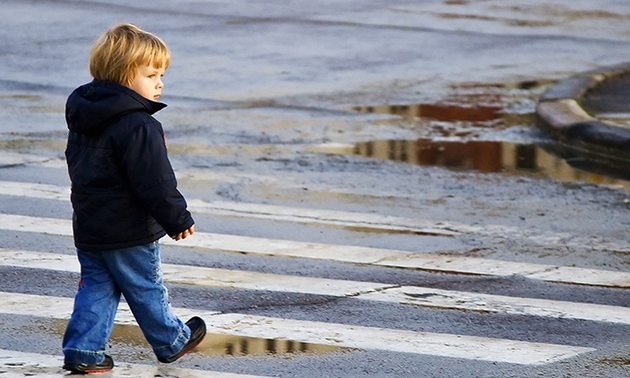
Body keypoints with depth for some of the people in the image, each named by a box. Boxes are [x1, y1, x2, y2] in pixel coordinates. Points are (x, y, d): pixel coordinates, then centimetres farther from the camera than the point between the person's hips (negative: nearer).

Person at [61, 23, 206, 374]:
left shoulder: (83, 118, 7)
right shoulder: (139, 126, -23)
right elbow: (156, 182, -24)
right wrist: (178, 219, -13)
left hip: (88, 227, 7)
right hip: (129, 233, -7)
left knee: (96, 288, 13)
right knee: (147, 289, 9)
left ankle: (82, 349, 6)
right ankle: (172, 341, 26)